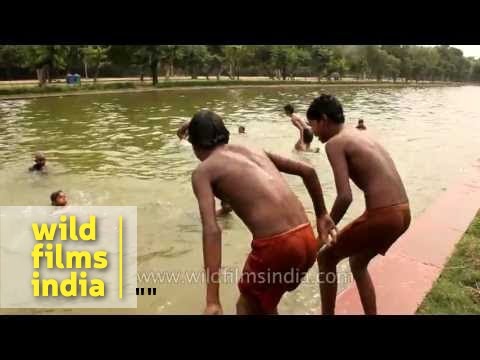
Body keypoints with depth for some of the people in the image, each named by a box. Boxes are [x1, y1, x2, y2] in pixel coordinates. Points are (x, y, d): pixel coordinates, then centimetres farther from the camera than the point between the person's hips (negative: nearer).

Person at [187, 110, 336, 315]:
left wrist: (212, 301, -15)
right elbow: (308, 171, 20)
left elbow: (211, 231, -12)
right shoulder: (254, 151, 21)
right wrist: (321, 215, 29)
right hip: (307, 239, 7)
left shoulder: (202, 172, 3)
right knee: (265, 301, 32)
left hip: (276, 245, -6)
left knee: (247, 305, 23)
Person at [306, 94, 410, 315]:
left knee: (326, 258, 12)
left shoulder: (334, 143, -8)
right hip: (402, 212, 9)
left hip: (383, 215, -8)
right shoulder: (361, 136, 19)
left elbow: (345, 197, -17)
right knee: (358, 263, 28)